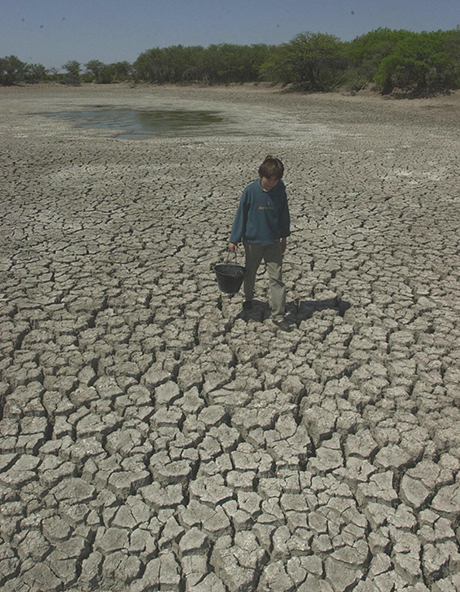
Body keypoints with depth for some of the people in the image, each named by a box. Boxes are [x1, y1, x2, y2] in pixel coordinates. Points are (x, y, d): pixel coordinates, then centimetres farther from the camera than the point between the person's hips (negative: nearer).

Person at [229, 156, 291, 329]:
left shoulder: (280, 190, -6)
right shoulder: (250, 191, -12)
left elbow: (284, 214, 7)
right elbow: (241, 215, -5)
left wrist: (284, 236, 13)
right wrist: (234, 239, -2)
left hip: (273, 241, 1)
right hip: (252, 240, -1)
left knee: (277, 277, -3)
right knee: (250, 272, 19)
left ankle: (278, 315, 3)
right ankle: (248, 297, 47)